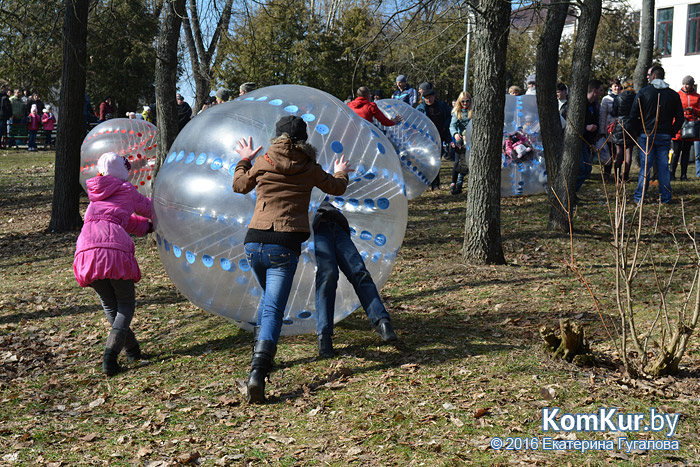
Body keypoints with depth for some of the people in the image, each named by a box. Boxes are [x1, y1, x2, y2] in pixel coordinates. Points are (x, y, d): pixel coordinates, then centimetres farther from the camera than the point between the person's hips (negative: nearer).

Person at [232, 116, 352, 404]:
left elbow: (240, 185, 25)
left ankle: (261, 355, 31)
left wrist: (244, 160, 42)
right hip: (285, 245, -3)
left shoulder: (262, 164, 7)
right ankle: (257, 371, -23)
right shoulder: (309, 169, 4)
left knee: (268, 296, 29)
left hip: (254, 241, 3)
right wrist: (341, 173, 44)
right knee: (273, 310, -6)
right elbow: (336, 188, 22)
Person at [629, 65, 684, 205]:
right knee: (663, 167, 7)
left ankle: (639, 198, 4)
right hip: (665, 136, 2)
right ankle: (665, 198, 10)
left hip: (647, 135, -2)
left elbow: (633, 116, -3)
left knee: (645, 166, 2)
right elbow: (680, 118, 5)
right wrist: (671, 132, 14)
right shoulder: (673, 95, 4)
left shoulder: (643, 92, -3)